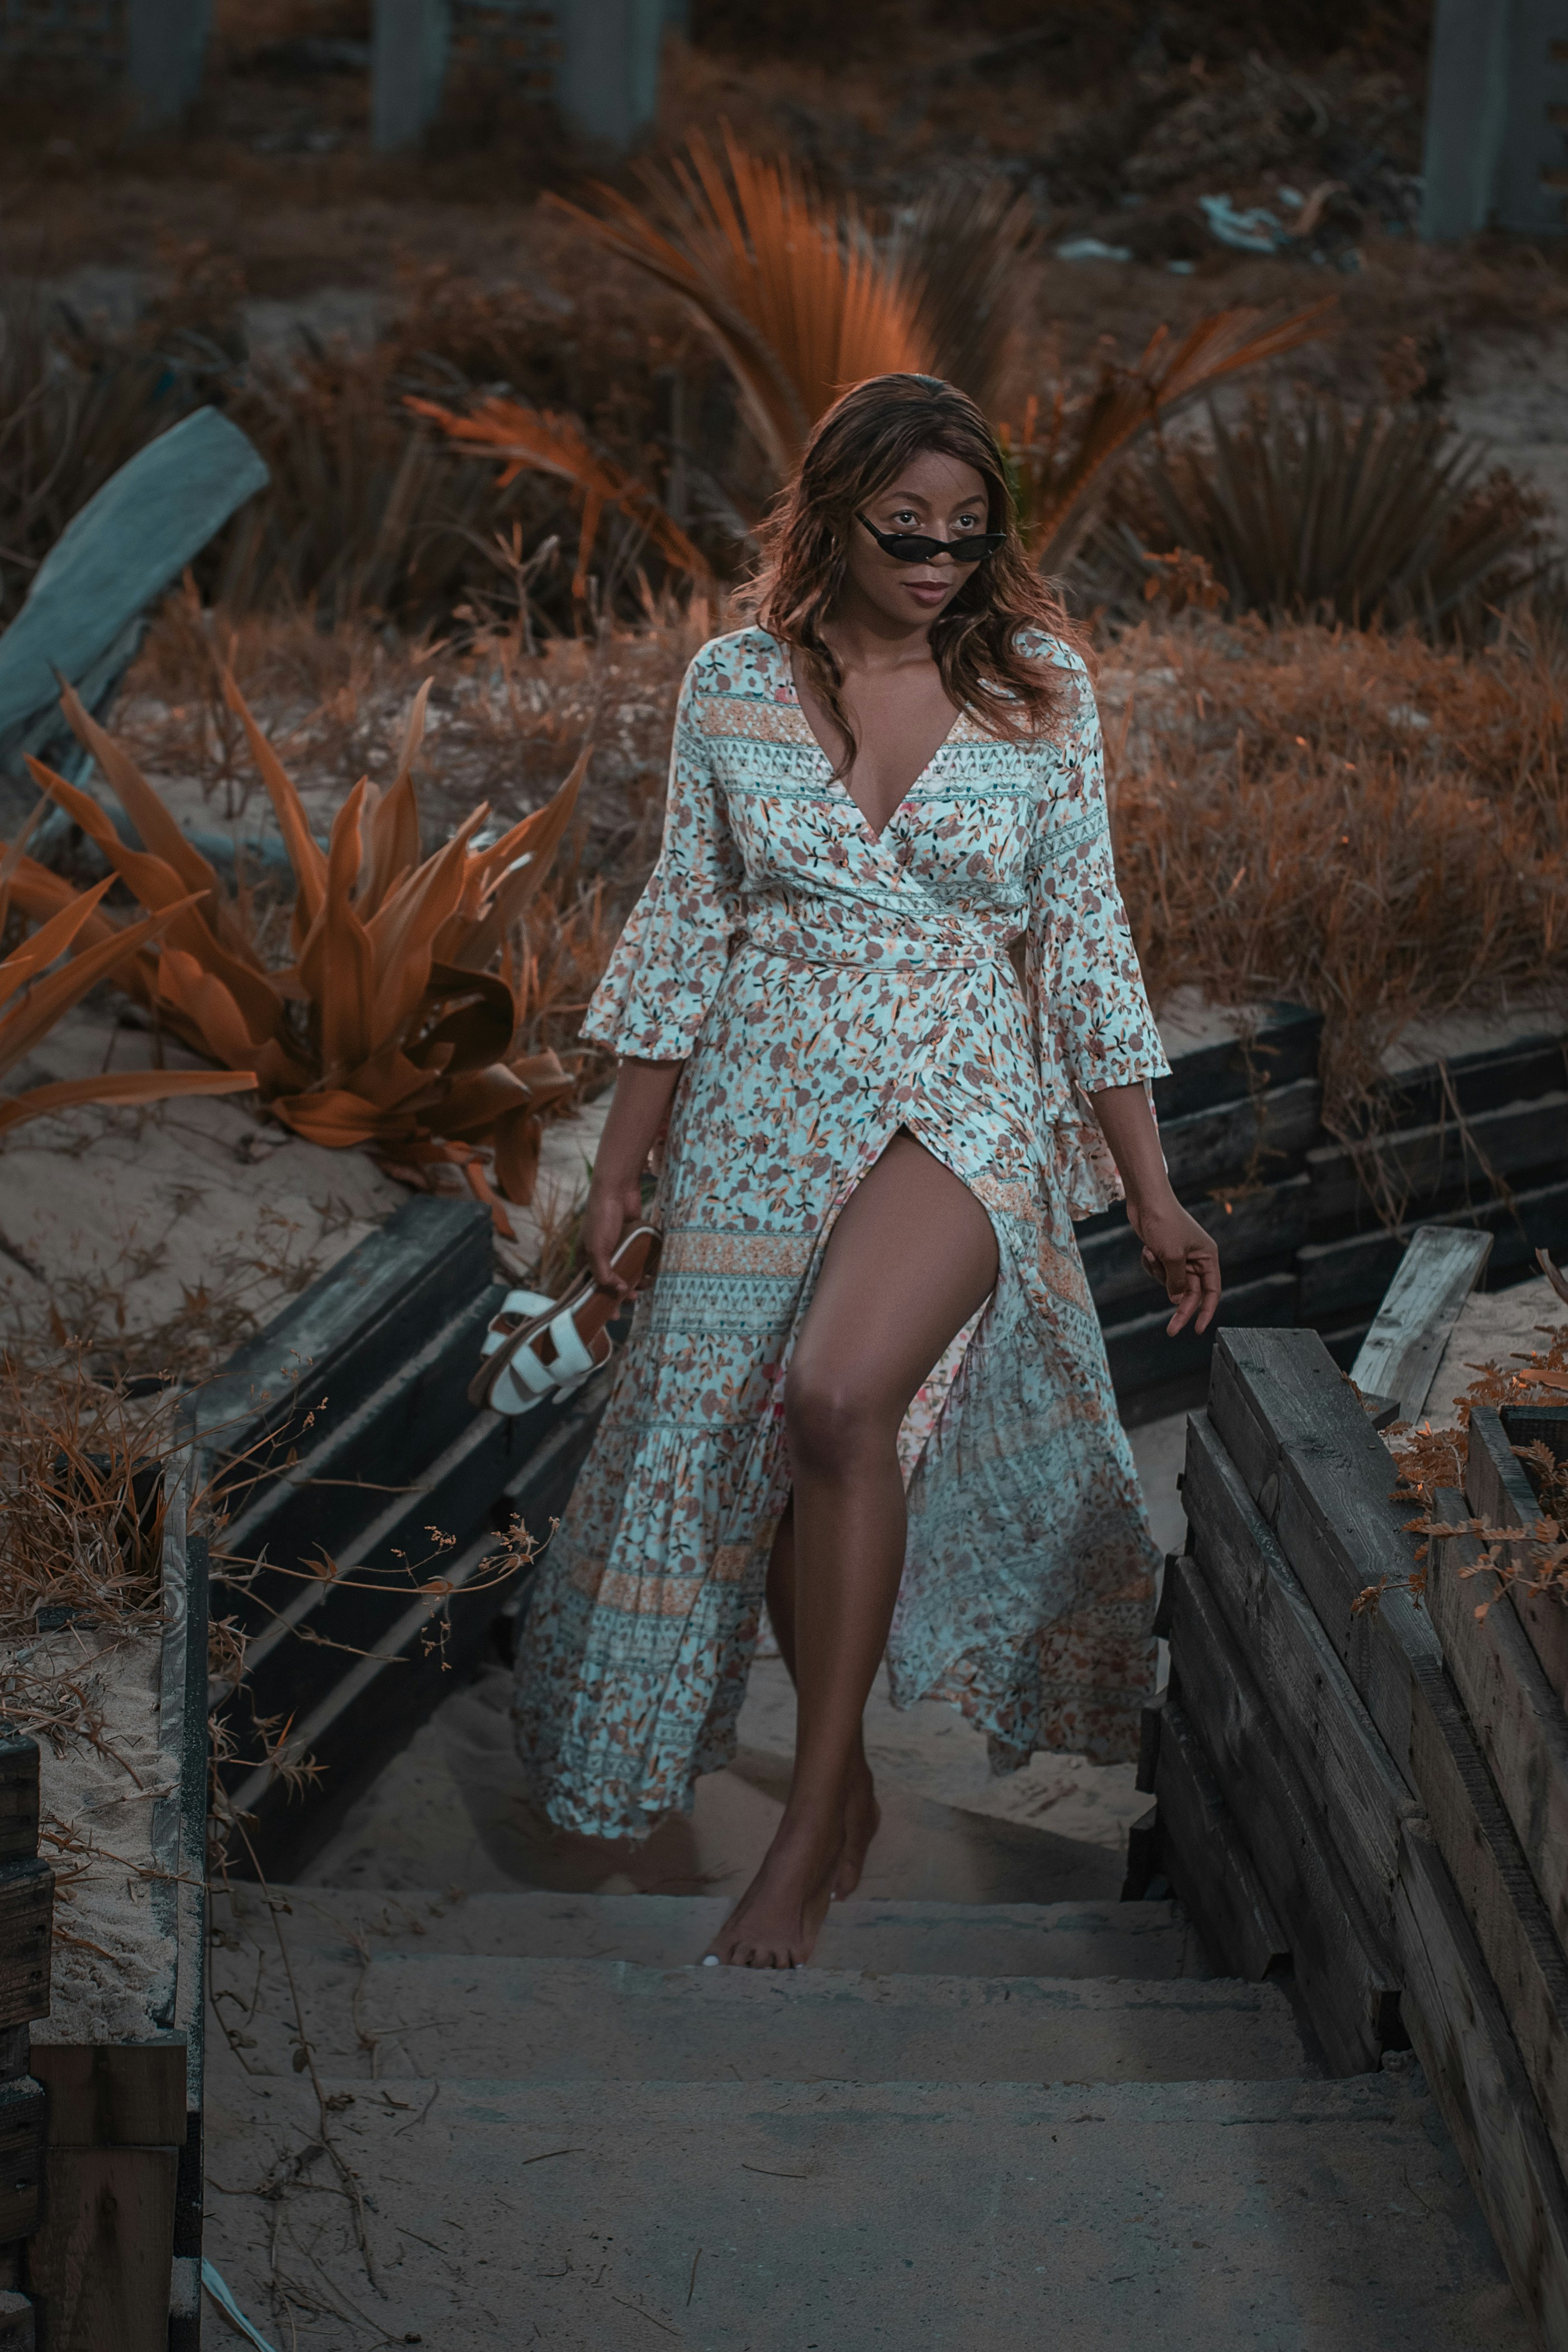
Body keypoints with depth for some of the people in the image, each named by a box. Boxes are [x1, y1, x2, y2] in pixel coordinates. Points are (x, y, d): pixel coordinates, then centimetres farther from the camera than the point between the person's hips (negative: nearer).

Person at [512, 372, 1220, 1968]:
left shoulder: (1039, 684, 0)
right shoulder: (732, 685, 2)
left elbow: (1085, 938, 4)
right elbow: (684, 929, 9)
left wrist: (1152, 1190, 4)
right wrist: (621, 1162, 9)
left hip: (966, 1093, -3)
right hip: (765, 1104, 3)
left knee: (837, 1404, -26)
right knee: (746, 1452, 4)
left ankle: (812, 1825, -15)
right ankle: (845, 1787, 26)